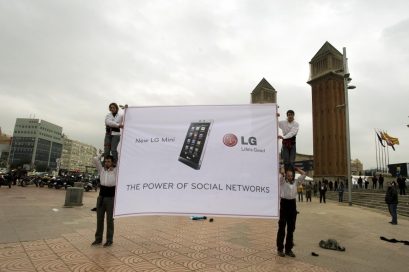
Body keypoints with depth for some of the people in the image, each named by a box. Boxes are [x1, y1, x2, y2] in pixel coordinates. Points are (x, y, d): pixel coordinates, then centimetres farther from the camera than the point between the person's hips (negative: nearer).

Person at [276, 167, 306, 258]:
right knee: (282, 228, 3)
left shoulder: (295, 183, 11)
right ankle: (280, 249, 13)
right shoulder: (282, 182, -1)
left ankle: (288, 249, 22)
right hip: (284, 203, -4)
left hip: (293, 204, 5)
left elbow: (304, 174, 10)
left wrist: (295, 168, 13)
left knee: (291, 229, 10)